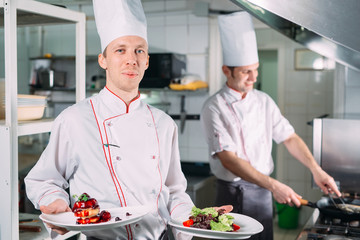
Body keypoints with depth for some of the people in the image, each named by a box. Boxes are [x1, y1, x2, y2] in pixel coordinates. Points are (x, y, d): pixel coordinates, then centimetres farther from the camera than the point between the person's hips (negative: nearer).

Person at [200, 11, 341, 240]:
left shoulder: (264, 101, 5)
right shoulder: (214, 107, -13)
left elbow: (289, 137, 10)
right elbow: (228, 159, -19)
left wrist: (316, 169, -3)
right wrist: (273, 185, -24)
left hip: (262, 193, 5)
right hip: (231, 194, -4)